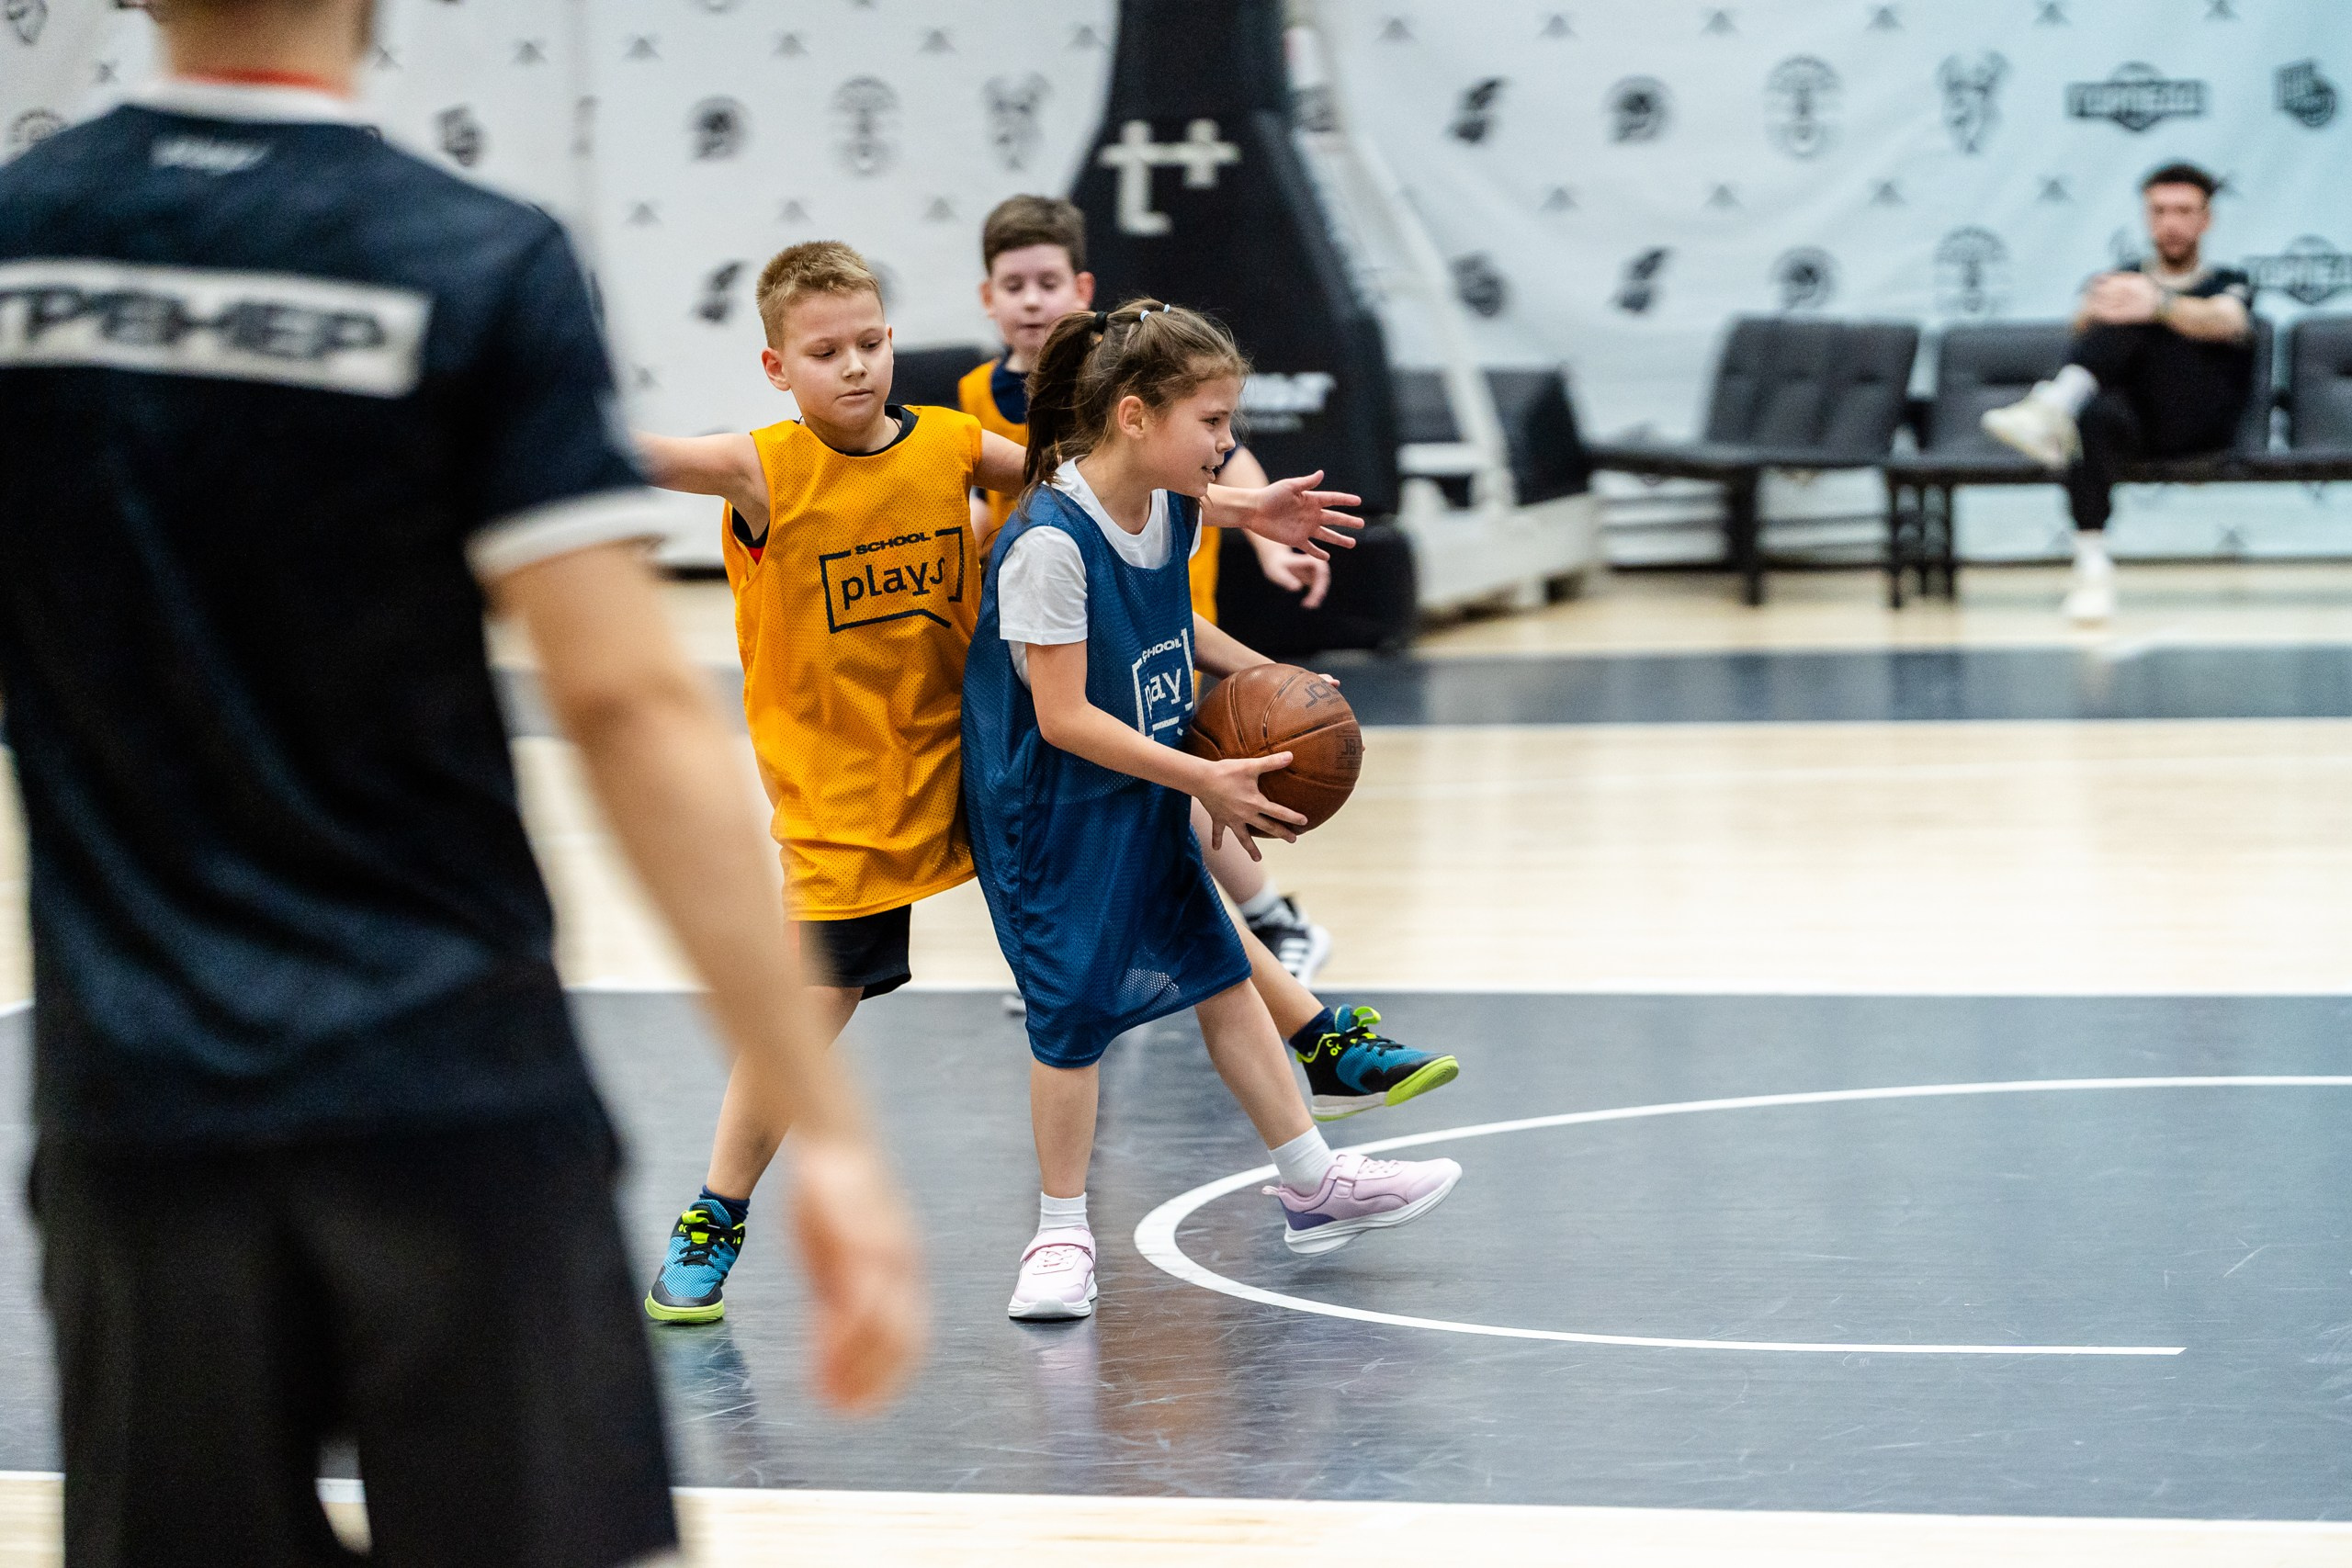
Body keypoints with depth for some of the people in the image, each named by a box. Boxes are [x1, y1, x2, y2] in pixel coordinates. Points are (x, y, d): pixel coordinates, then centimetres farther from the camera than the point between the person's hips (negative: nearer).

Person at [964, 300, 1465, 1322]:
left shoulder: (1171, 510, -2)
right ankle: (1061, 1234, 12)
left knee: (1221, 974, 13)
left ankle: (1314, 1186, 22)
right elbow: (1064, 717, -26)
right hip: (1055, 816, -8)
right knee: (1075, 1010, -4)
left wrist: (1255, 673, 4)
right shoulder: (1051, 543, -28)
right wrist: (1205, 779, -25)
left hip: (1146, 805, 8)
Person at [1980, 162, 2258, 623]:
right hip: (2134, 421, 2)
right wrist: (2092, 311, -28)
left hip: (2200, 423, -2)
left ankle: (2051, 406, -47)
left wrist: (2158, 305, -32)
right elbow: (2083, 326, 0)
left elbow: (2223, 322, -10)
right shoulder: (2122, 282, 26)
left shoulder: (2229, 285, 19)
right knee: (2095, 417, -37)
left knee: (2134, 318, -25)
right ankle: (2092, 568, -44)